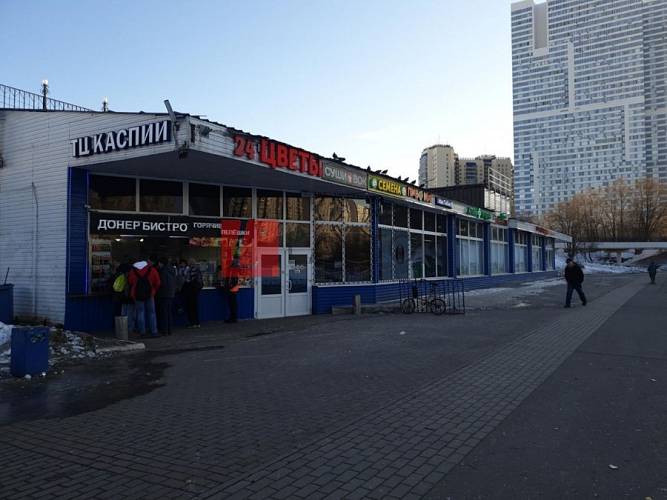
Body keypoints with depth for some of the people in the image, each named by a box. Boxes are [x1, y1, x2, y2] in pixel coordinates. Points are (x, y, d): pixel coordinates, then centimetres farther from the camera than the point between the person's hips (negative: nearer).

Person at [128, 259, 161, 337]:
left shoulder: (132, 271, 3)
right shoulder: (152, 270, 0)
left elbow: (130, 283, 5)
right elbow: (157, 283, -2)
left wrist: (132, 294, 17)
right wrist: (154, 291, 11)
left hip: (137, 295, 1)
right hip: (149, 294, -1)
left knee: (140, 313, 8)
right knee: (151, 312, 6)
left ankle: (142, 332, 5)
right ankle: (154, 332, 3)